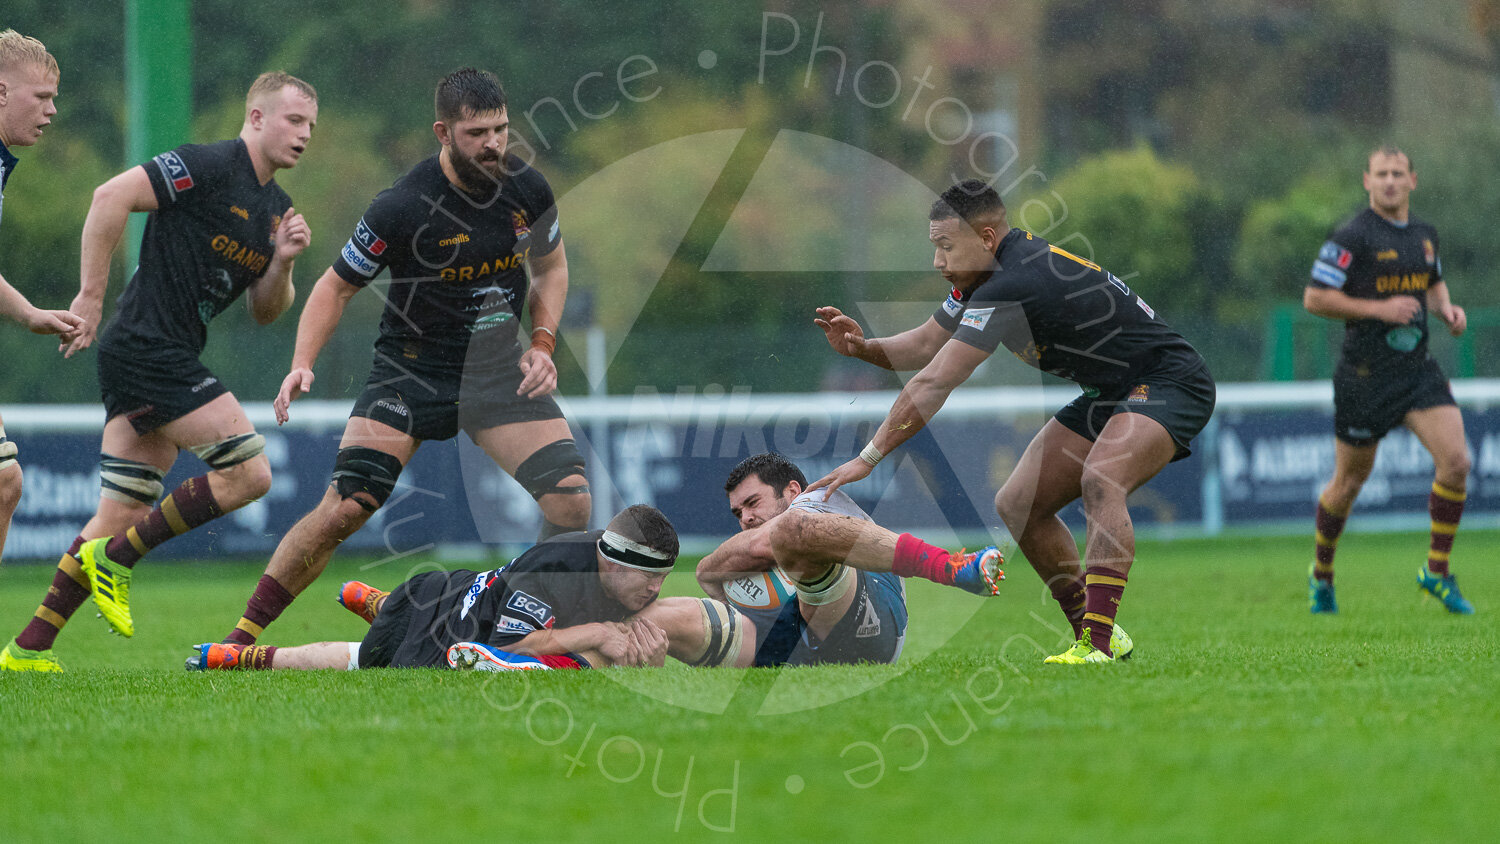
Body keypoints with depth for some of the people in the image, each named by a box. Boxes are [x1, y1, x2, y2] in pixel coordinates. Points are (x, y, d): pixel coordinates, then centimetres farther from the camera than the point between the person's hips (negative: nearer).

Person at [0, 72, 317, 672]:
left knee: (122, 518, 6)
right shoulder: (207, 166, -11)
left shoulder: (276, 208, 17)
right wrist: (91, 296, -19)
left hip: (169, 361, 9)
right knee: (248, 472, -12)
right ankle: (117, 558, -4)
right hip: (149, 347, -9)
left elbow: (265, 312, 19)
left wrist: (283, 261, -1)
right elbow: (111, 197, -18)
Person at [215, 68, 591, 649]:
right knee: (343, 509, -16)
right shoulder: (402, 208, -19)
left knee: (571, 497, -14)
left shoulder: (528, 190, -5)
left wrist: (542, 343, 1)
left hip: (497, 371, 4)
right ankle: (242, 636, -4)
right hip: (409, 371, -4)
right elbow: (337, 286, -6)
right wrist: (302, 364, -19)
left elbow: (551, 267, 15)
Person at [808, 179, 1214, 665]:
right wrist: (862, 347, -8)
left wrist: (868, 459, -26)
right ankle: (1094, 634, 13)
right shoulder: (988, 277, 2)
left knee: (1100, 480, -36)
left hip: (1168, 384, -11)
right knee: (1017, 506, 5)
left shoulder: (1012, 286, -29)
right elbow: (925, 344, 13)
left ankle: (1099, 644, -39)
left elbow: (934, 384, -29)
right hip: (1107, 396, 11)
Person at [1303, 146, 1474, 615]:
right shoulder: (1352, 237, -11)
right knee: (1351, 480, 7)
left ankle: (1437, 571, 0)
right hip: (1365, 373, -5)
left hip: (1417, 369, 5)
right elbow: (1314, 298, -13)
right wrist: (1379, 309, -19)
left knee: (1456, 461, -13)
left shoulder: (1425, 234, 9)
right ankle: (1321, 573, 31)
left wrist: (1445, 308, 5)